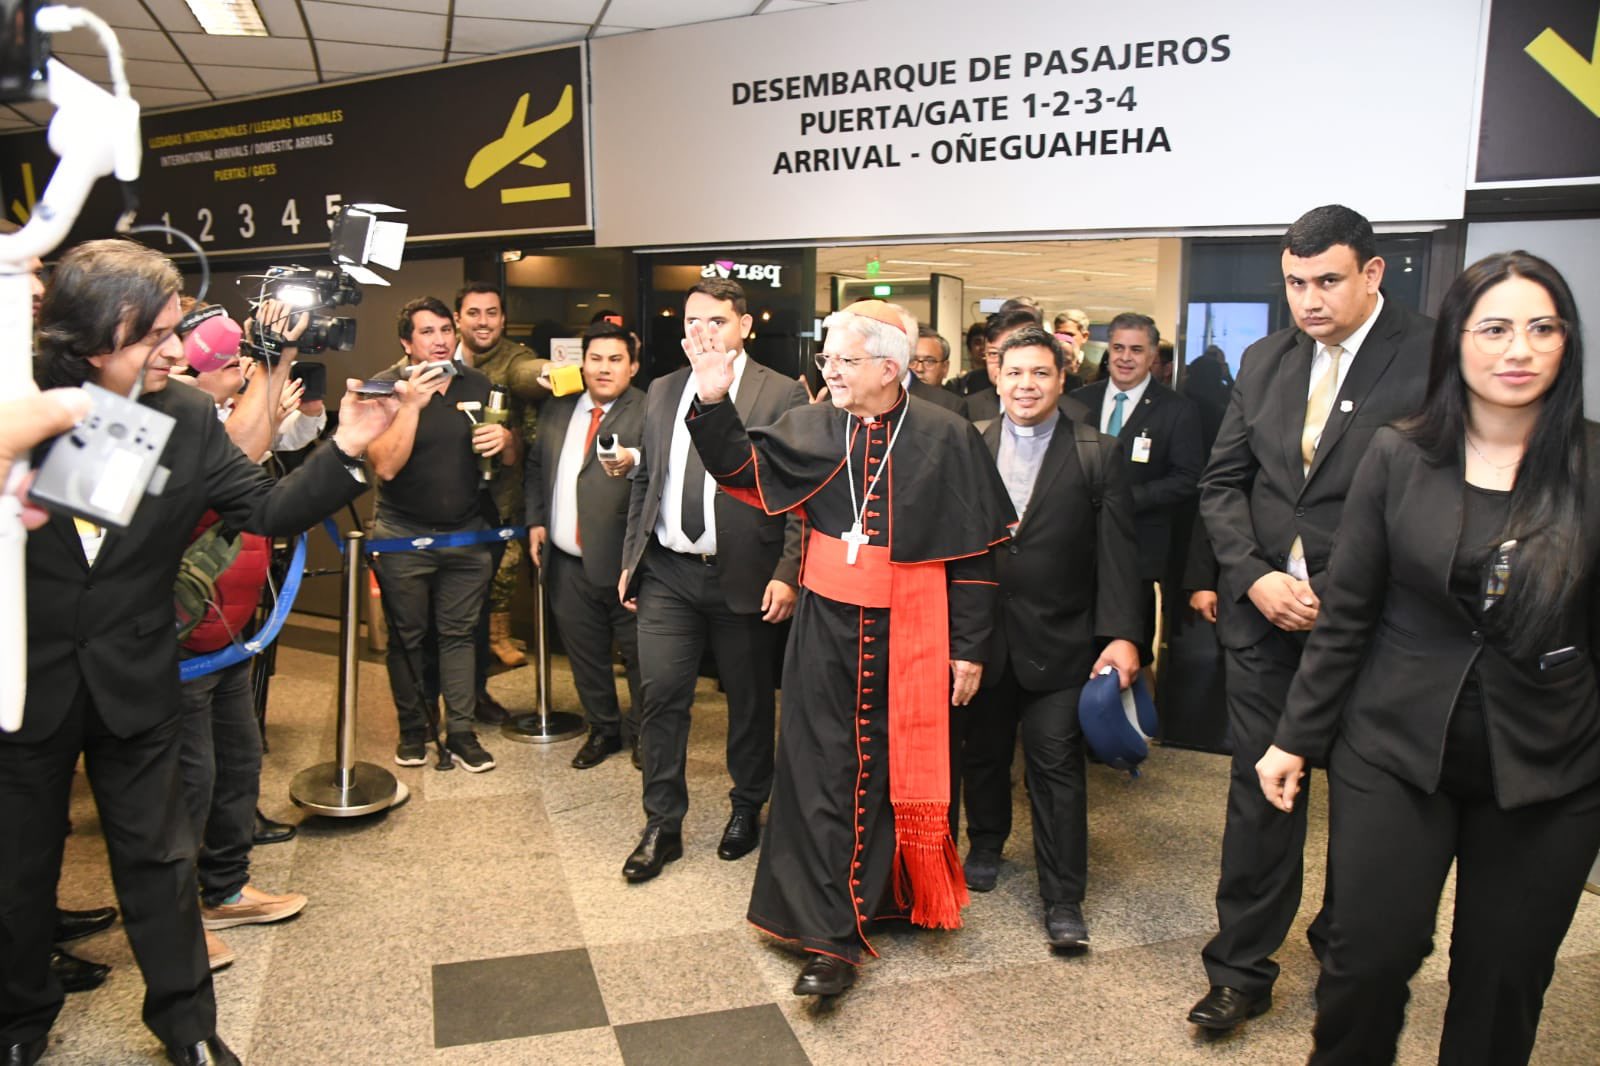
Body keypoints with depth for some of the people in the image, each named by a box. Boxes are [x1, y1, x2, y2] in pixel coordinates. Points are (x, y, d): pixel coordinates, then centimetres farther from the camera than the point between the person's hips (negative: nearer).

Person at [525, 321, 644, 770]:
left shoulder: (649, 412, -8)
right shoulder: (557, 408, 13)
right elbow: (536, 464, 19)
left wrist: (635, 460, -43)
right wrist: (535, 521, 9)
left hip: (624, 560, -6)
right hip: (567, 562, 6)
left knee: (640, 652, 4)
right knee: (583, 652, 16)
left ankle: (642, 732, 24)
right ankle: (603, 729, 34)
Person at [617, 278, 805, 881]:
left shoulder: (782, 394, -5)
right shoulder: (662, 392, 11)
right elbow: (645, 481, 16)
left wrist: (787, 574, -14)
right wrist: (631, 559, 12)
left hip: (744, 577, -3)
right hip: (667, 572, 4)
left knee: (750, 700, 10)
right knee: (660, 695, 2)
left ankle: (747, 809, 32)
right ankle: (662, 826, 16)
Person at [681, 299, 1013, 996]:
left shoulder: (947, 439, -5)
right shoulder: (812, 428, 1)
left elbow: (973, 552, -3)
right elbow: (743, 468, -5)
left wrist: (970, 647, -3)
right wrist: (713, 403, -20)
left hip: (911, 636, -1)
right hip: (826, 631, 2)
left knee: (903, 773, 13)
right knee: (823, 775, 2)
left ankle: (889, 892, 38)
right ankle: (830, 937, 12)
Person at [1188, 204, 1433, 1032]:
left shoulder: (1431, 357, -10)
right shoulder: (1264, 360, 6)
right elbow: (1222, 483, 8)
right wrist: (1254, 577, -7)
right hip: (1264, 612, 3)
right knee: (1259, 788, 7)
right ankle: (1242, 969, 20)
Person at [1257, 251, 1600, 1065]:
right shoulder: (1397, 457, -4)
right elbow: (1345, 614, 1)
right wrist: (1296, 739, 2)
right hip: (1394, 752, 0)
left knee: (1504, 985, 12)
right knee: (1368, 960, 4)